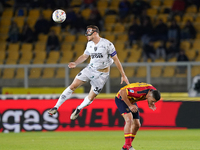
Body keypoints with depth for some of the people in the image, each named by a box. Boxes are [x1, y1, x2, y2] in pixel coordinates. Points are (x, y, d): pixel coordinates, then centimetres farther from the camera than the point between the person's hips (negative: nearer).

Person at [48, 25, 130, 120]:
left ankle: (78, 109, 28)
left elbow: (116, 60, -10)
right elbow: (84, 56, 18)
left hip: (102, 74, -4)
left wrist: (123, 75, -8)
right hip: (90, 69, 4)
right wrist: (75, 63, -2)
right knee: (73, 86, -10)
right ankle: (56, 107, -5)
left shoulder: (107, 44, -16)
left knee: (91, 97, -1)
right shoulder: (89, 44, 2)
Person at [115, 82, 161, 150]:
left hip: (132, 101, 8)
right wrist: (130, 105, -34)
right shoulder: (139, 91, -39)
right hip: (122, 99, -8)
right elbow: (122, 92, -37)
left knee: (137, 125, 5)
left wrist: (150, 105, -14)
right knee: (129, 120, -27)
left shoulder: (153, 91, -15)